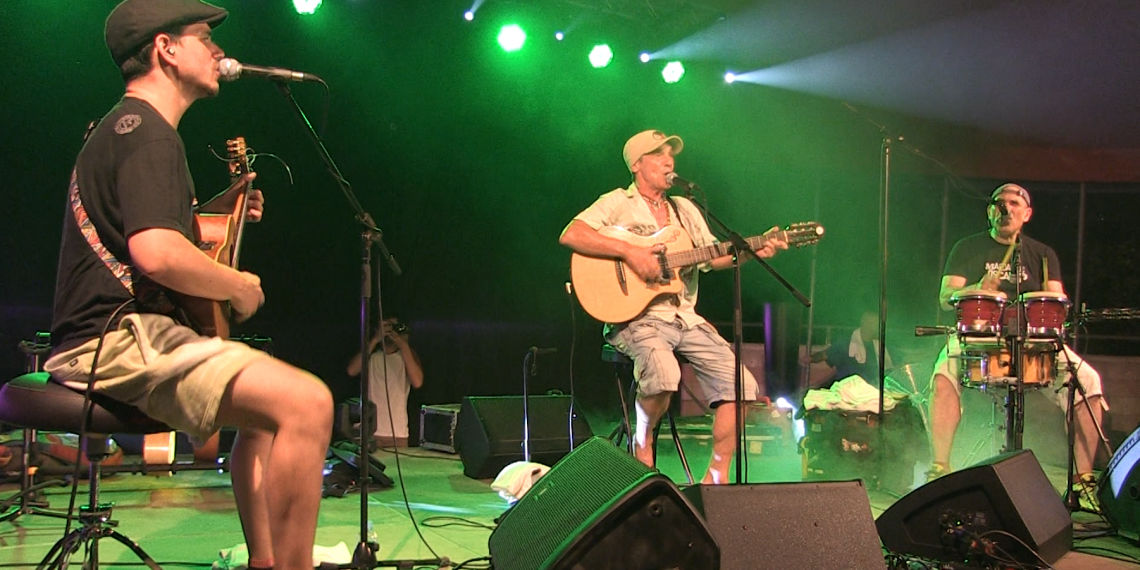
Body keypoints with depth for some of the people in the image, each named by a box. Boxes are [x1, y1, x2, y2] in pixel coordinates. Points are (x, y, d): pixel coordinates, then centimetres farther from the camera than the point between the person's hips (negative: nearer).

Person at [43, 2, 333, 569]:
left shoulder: (118, 127, 22)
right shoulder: (147, 132, -12)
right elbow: (156, 255, -28)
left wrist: (212, 210, 22)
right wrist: (239, 287, -11)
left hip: (112, 337, 12)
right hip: (118, 338, -12)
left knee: (271, 400, 27)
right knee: (307, 403, -25)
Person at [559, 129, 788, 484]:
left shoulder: (685, 209, 21)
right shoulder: (618, 204, 1)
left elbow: (712, 257, 16)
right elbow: (570, 235, -15)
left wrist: (752, 251, -3)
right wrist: (629, 252, -21)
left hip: (685, 318, 6)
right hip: (635, 318, -6)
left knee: (740, 384, -9)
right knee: (664, 373, -35)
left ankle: (715, 479, 2)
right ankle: (642, 448, -6)